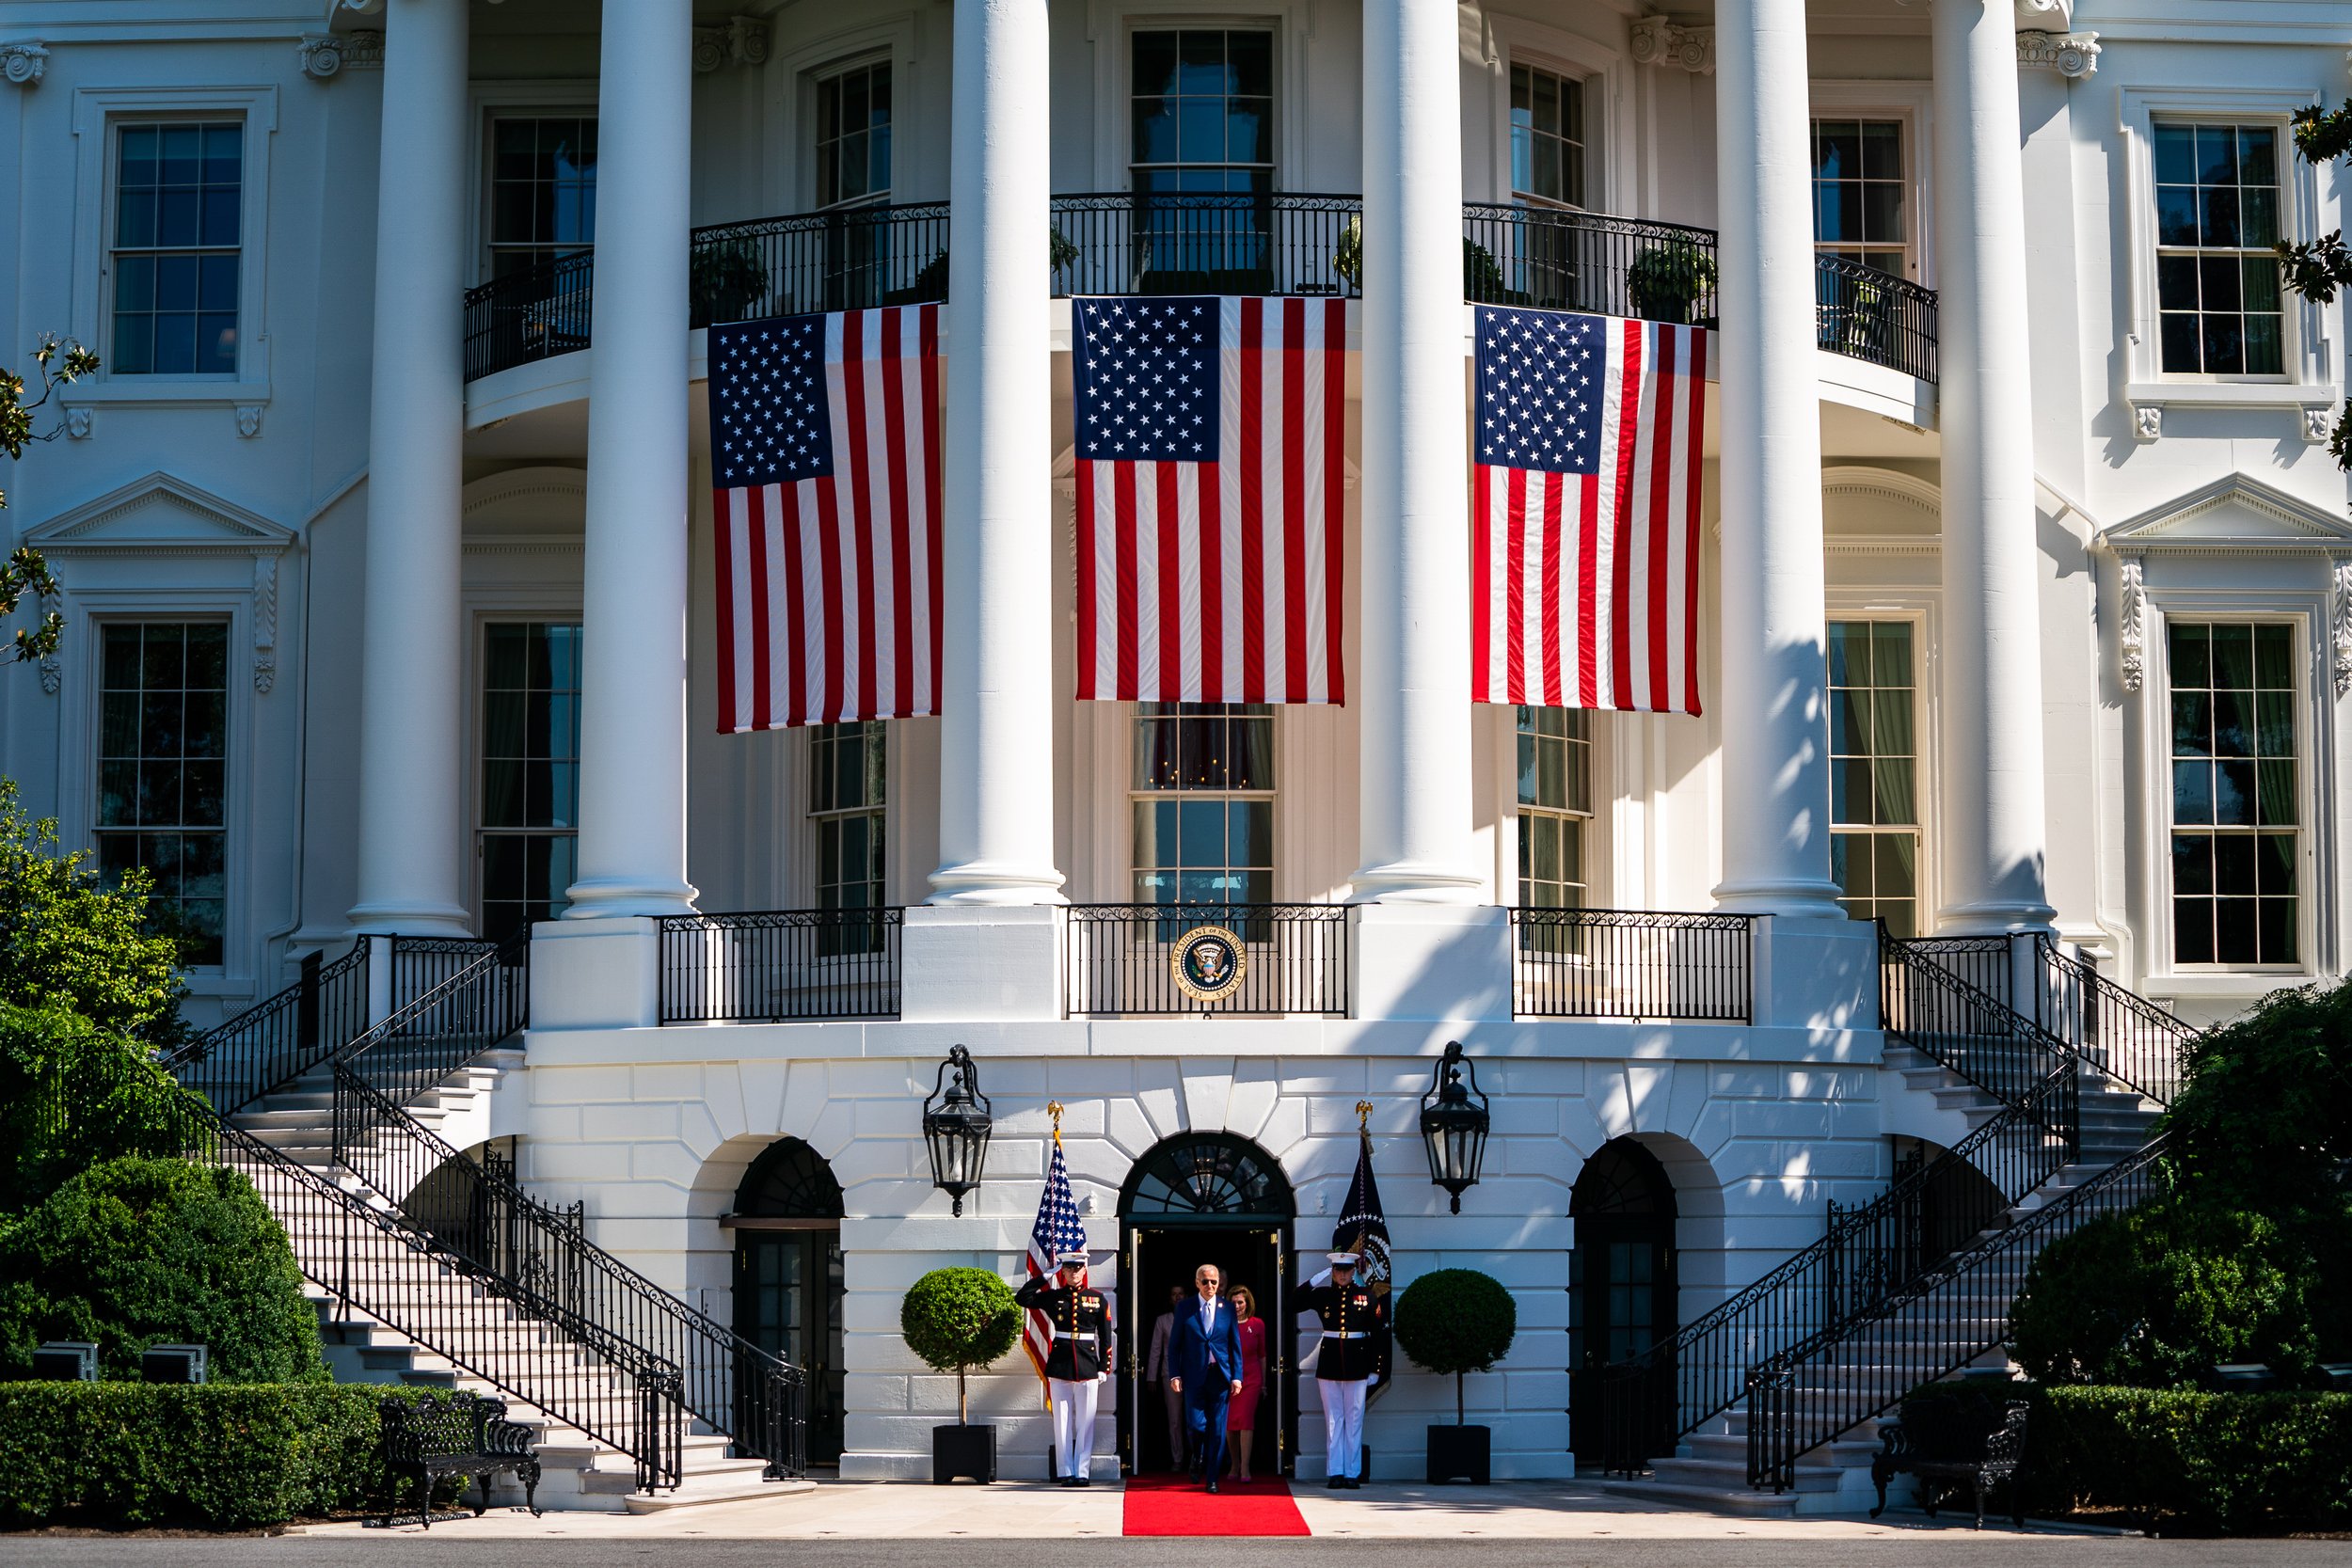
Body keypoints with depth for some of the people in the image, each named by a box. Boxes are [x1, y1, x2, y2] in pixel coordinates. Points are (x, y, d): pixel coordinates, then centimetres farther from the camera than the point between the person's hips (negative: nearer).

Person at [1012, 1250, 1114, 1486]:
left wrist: (1104, 1368, 1)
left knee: (1085, 1421, 0)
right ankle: (1066, 1472, 5)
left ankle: (1082, 1472, 4)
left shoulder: (1098, 1300, 6)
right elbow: (1022, 1298, -2)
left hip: (1088, 1368, 0)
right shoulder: (1053, 1297, 6)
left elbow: (1106, 1338, 7)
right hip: (1060, 1366, 0)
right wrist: (1046, 1276, -3)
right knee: (1062, 1421, 2)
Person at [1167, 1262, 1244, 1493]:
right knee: (1195, 1424, -9)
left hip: (1220, 1375, 1)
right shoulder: (1185, 1309, 3)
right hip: (1194, 1376, -1)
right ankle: (1197, 1458, 23)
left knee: (1217, 1429, 1)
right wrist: (1174, 1375, -4)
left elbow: (1235, 1345, 7)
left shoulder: (1227, 1309, 5)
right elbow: (1175, 1344, 5)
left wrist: (1237, 1376, 0)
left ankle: (1212, 1478, 11)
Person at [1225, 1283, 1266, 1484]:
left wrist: (1264, 1382, 13)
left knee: (1245, 1421, -13)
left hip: (1250, 1378, -1)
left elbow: (1262, 1355, 11)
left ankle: (1245, 1469, -15)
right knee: (1229, 1424, 5)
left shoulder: (1257, 1324, 5)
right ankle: (1235, 1465, 22)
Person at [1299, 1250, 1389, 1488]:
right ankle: (1335, 1472, 7)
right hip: (1329, 1365, 1)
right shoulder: (1322, 1295, 5)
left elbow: (1378, 1333, 3)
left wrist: (1376, 1369, 0)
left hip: (1357, 1365, -1)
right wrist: (1315, 1280, -7)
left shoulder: (1367, 1296, 2)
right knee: (1333, 1419, 4)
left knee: (1354, 1420, 2)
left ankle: (1352, 1473, 6)